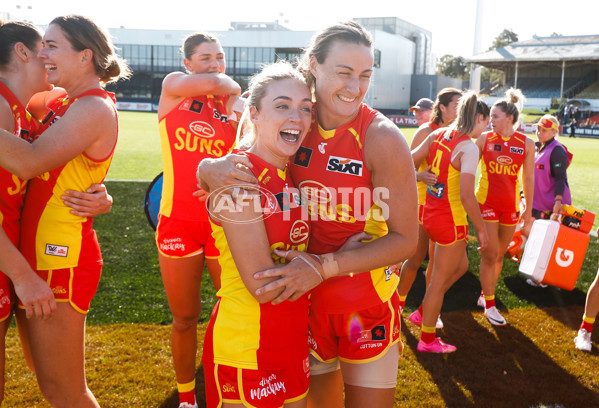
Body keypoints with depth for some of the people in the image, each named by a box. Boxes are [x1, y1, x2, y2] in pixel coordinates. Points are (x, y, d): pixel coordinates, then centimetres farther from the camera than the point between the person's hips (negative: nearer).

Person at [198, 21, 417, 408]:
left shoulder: (382, 137, -18)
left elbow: (405, 239, -17)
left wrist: (324, 266, -25)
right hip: (305, 299, 3)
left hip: (367, 304, -3)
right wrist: (212, 170, -25)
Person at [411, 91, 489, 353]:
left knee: (461, 266, 26)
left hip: (430, 212, 8)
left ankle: (424, 311, 31)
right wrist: (481, 229, -15)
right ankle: (427, 340, 23)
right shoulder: (469, 148, -19)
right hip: (450, 220, -8)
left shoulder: (439, 134, 2)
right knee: (440, 280, 8)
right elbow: (466, 196, -25)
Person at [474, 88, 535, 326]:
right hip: (486, 203, -2)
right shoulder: (485, 139, -4)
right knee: (490, 255, -3)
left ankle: (485, 295, 30)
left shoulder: (526, 144, -1)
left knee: (500, 255, 12)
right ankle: (489, 305, 9)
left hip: (511, 206, 2)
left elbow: (528, 179, 5)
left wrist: (529, 210, 7)